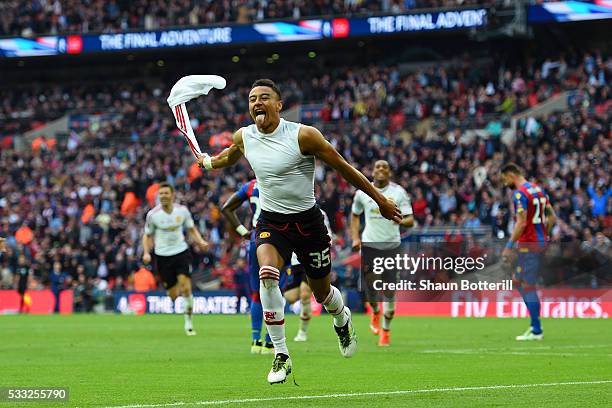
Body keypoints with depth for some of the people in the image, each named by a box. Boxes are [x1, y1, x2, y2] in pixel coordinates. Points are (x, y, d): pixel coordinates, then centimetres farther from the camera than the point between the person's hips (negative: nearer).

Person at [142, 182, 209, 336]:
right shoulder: (153, 214, -6)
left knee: (186, 288, -15)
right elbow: (147, 235, 6)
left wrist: (200, 242, -5)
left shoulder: (182, 210, -2)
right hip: (162, 256, 0)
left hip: (181, 252, 0)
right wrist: (146, 252, -9)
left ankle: (188, 323, -1)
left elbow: (191, 229, 12)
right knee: (173, 295, -1)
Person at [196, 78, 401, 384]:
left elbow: (343, 167, -7)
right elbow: (229, 157, 26)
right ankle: (281, 355, -19)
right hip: (271, 221, 2)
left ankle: (342, 319, 50)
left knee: (322, 292, 10)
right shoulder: (243, 138, -3)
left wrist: (379, 199, -2)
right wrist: (207, 162, 13)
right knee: (267, 274, -28)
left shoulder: (303, 135, -17)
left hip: (307, 221, -2)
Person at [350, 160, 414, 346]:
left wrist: (401, 221, -28)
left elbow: (410, 220, -5)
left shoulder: (399, 192, -2)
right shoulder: (362, 192, 4)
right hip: (369, 243, 1)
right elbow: (355, 215, 20)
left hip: (392, 244, -1)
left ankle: (386, 330, 13)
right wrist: (355, 238, 8)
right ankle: (375, 312, 25)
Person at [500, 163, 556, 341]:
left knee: (528, 287, -4)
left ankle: (536, 331, -2)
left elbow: (521, 223, -21)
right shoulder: (537, 189, 14)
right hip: (540, 242, 9)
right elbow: (551, 217, 16)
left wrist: (509, 246, -17)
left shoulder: (520, 193, -15)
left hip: (528, 245, -9)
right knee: (517, 280, 18)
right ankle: (535, 323, 15)